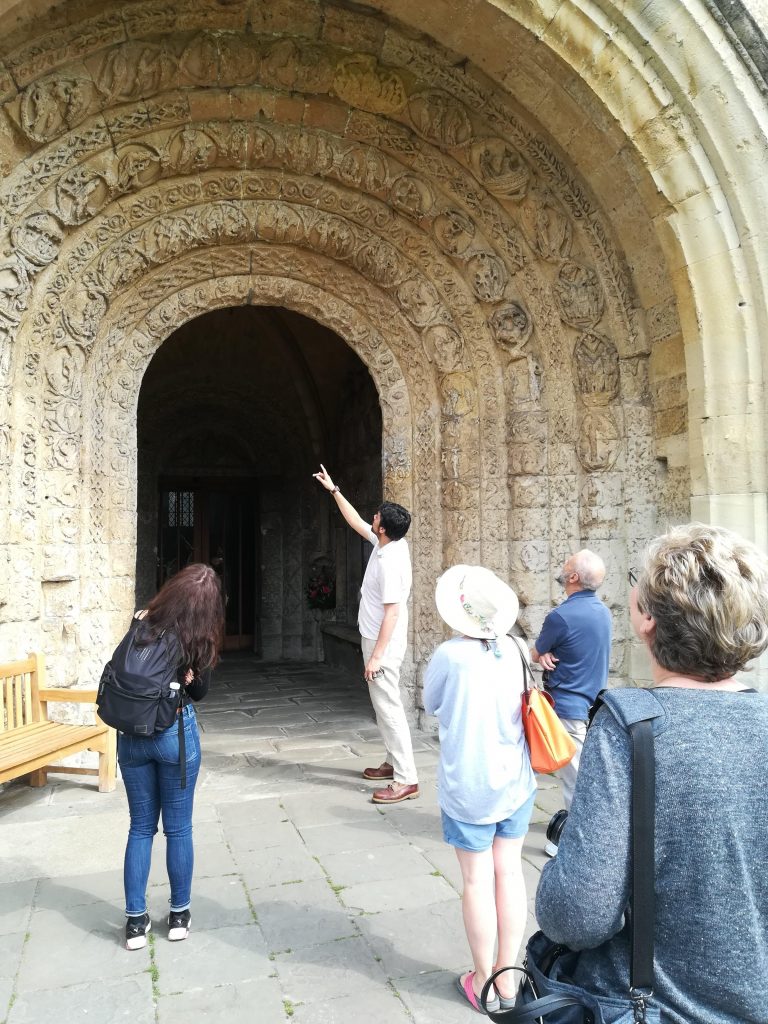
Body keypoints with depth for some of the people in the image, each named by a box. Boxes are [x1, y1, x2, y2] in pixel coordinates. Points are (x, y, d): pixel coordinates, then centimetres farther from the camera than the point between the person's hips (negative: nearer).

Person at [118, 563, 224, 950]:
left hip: (131, 736, 3)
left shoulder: (141, 624, -7)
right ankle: (179, 914, 25)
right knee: (178, 828, 13)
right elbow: (198, 691, 2)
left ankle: (135, 920, 23)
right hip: (175, 733, -2)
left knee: (140, 827, 16)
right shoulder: (198, 641, -11)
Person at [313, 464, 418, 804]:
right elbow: (356, 522, 19)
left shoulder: (390, 562, -25)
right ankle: (394, 762, 30)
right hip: (375, 640, 10)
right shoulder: (386, 542, 2)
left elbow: (392, 613, -25)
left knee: (388, 709, -7)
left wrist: (376, 656, -24)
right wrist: (333, 489, 21)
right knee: (383, 706, 18)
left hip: (383, 645, -10)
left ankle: (406, 780, -2)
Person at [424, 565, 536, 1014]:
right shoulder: (516, 650, -8)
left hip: (469, 787, -3)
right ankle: (506, 976, 29)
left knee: (478, 881, 10)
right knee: (509, 873, 15)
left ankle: (483, 984, 25)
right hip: (516, 782, 4)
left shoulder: (449, 656, -18)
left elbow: (431, 705, 0)